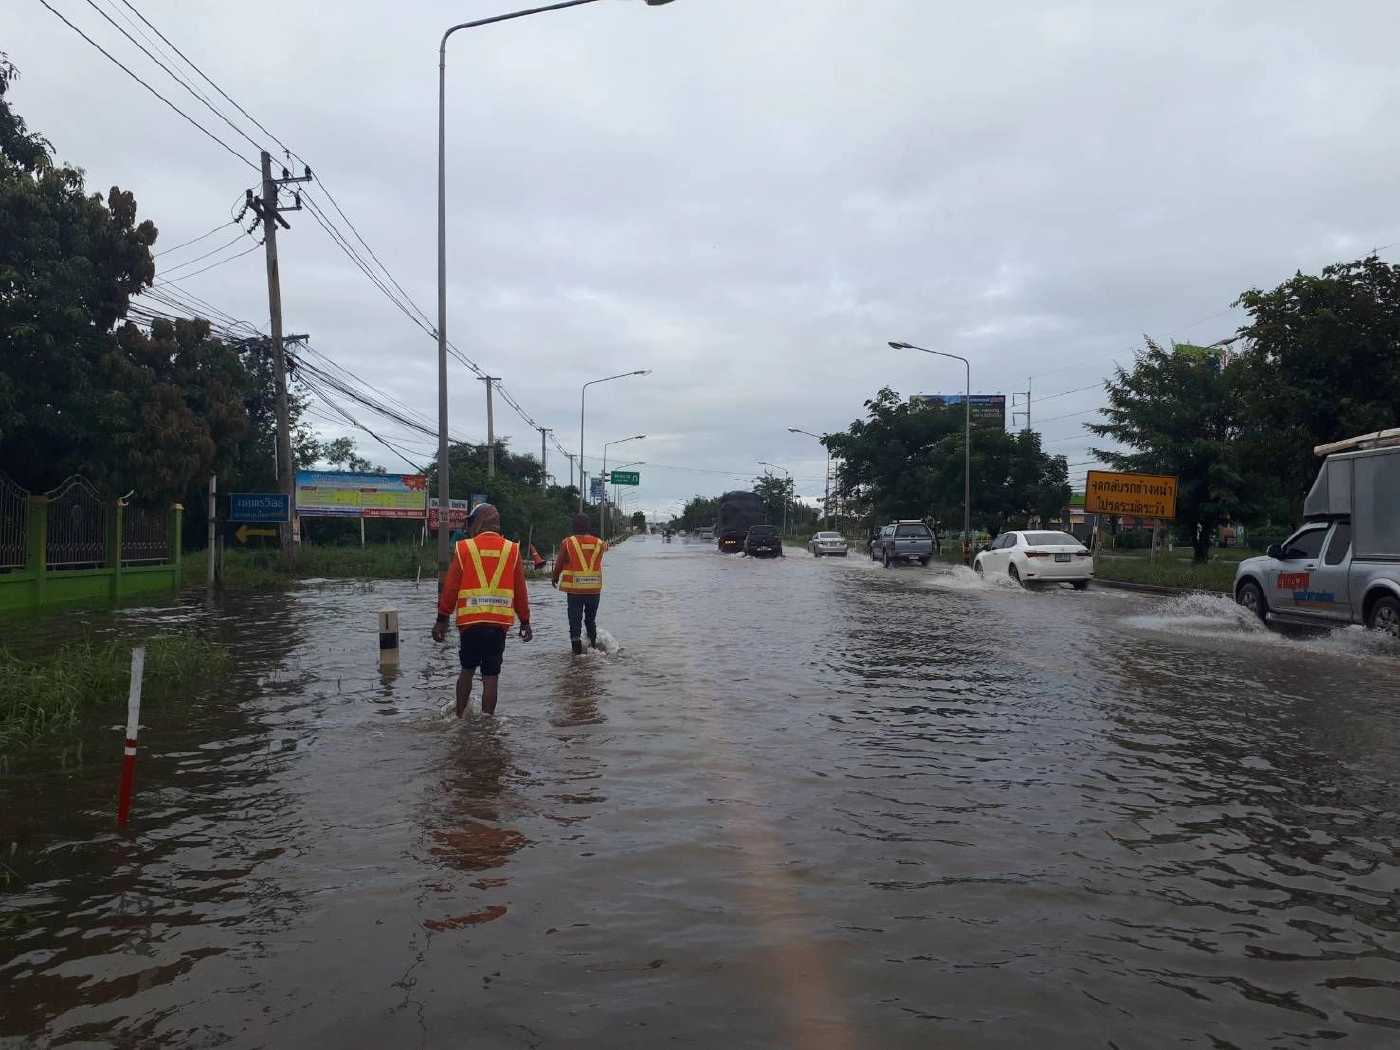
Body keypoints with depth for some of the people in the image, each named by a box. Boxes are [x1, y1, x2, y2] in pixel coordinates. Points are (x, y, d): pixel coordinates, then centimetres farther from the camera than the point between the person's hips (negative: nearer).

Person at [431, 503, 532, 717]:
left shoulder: (464, 548, -1)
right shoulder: (512, 550, 3)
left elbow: (450, 588, 0)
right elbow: (520, 591, 6)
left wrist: (442, 619, 8)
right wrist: (525, 622, 15)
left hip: (470, 620, 0)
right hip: (500, 622, 0)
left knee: (467, 669, 18)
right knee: (491, 675, 3)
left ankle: (459, 716, 23)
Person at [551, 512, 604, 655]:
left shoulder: (567, 543, -8)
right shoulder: (599, 543, -1)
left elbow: (559, 564, -1)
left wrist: (555, 579, 17)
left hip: (574, 590, -3)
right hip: (595, 589, 3)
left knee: (575, 621, 4)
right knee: (591, 620, 21)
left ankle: (577, 651, -1)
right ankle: (593, 647, 31)